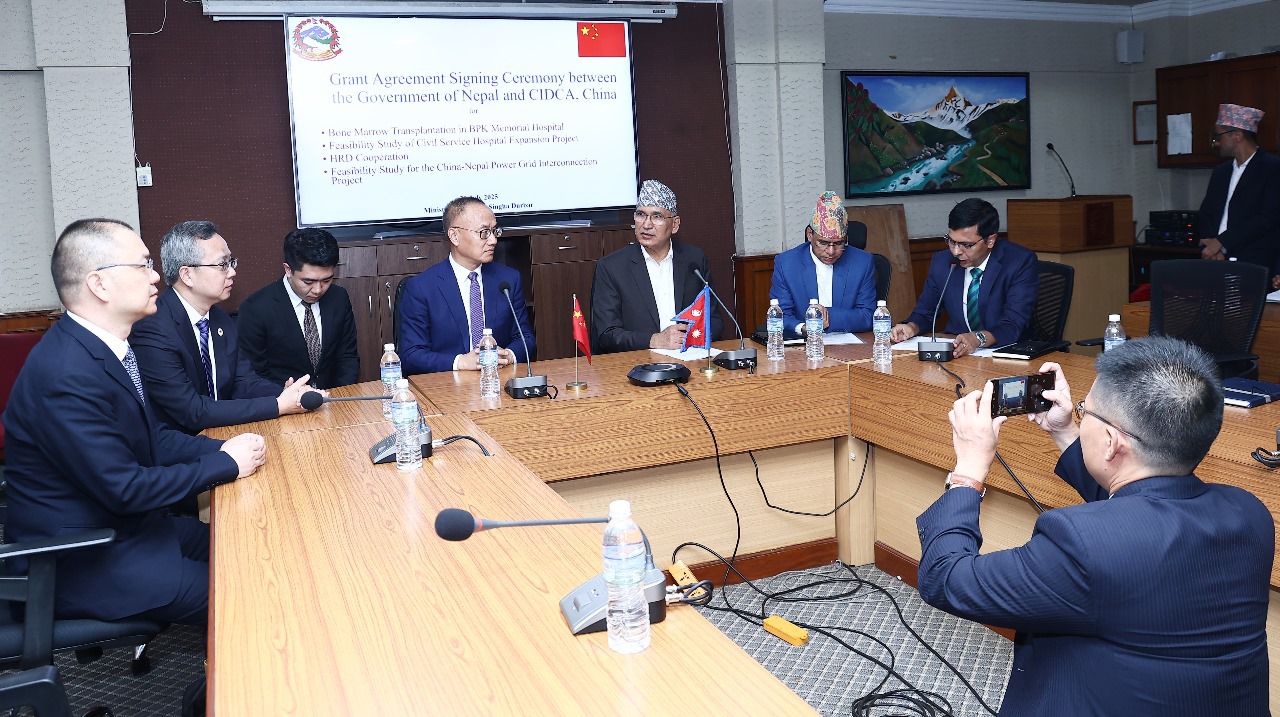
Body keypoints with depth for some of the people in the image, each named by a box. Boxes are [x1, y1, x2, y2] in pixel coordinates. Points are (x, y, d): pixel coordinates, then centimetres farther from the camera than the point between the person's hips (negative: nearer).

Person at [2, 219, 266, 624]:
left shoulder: (105, 346, 2)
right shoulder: (65, 376, -28)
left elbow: (154, 438, 9)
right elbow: (125, 489, -26)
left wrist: (222, 450, -7)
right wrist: (226, 464, -17)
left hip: (125, 525, 9)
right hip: (82, 562, -9)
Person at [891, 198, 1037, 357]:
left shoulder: (1021, 262, -11)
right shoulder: (941, 262, 2)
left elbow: (1014, 324, -19)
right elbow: (925, 312, 13)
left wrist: (979, 338, -38)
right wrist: (912, 327, -10)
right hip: (952, 351, 4)